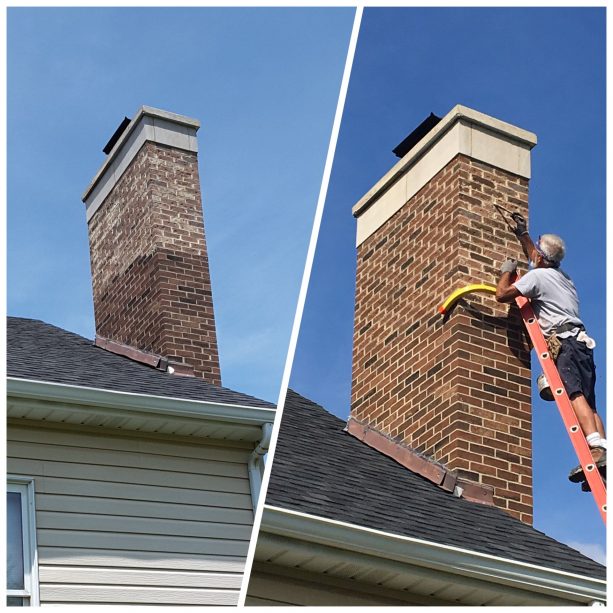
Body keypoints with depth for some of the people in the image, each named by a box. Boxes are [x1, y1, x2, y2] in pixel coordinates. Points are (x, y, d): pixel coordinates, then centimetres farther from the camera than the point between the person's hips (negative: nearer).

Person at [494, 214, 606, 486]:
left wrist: (506, 271, 18)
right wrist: (522, 234, 55)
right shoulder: (563, 276, 28)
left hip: (564, 341, -9)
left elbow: (502, 294, -1)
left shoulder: (537, 276, 1)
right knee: (588, 404, 0)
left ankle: (597, 449, -43)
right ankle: (602, 451, -14)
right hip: (581, 342, 9)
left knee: (574, 394, -25)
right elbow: (537, 260, 49)